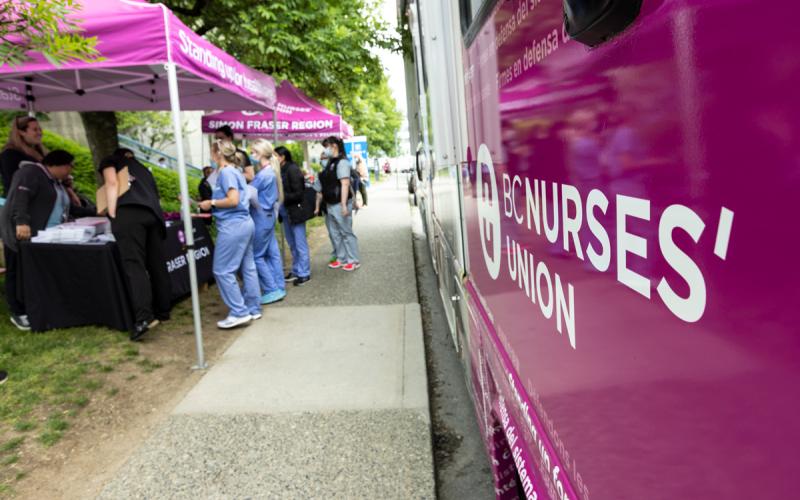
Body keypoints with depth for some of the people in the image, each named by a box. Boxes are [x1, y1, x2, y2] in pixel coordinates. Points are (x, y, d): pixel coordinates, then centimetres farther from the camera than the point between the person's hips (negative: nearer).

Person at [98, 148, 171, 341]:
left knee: (134, 264, -13)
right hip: (153, 214, 6)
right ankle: (163, 311, 15)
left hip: (128, 213, -5)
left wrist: (112, 215, -2)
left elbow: (112, 183, 2)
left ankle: (144, 317, -24)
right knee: (157, 264, 10)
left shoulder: (109, 161, 21)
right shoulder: (142, 168, 36)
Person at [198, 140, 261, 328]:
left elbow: (233, 200, -22)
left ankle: (239, 312, -1)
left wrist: (211, 203, -10)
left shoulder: (226, 172, -12)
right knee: (247, 267, 12)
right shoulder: (235, 172, 16)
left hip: (233, 226, -10)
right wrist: (213, 204, 17)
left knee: (222, 270, -3)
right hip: (244, 223, 10)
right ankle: (253, 308, 18)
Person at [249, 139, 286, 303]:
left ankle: (271, 290, 2)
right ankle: (279, 288, 17)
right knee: (272, 253, 11)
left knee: (257, 255, -1)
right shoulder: (271, 171, 10)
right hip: (268, 216, 9)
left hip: (261, 218, -9)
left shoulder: (263, 174, -19)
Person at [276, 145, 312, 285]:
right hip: (286, 212, 8)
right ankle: (296, 270, 25)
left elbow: (298, 194, -17)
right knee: (292, 245, 15)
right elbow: (280, 190, 12)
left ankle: (304, 273, 9)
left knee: (300, 245, 0)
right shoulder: (281, 170, 8)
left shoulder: (292, 169, -14)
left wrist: (282, 197, -19)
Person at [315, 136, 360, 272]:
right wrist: (318, 206, 16)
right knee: (334, 233, 13)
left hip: (339, 204, -9)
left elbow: (345, 184, -20)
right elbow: (323, 186, 17)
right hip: (330, 204, 9)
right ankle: (341, 258, 23)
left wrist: (344, 205, -26)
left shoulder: (342, 162, -12)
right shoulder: (330, 163, 14)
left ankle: (353, 260, 9)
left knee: (346, 232, 0)